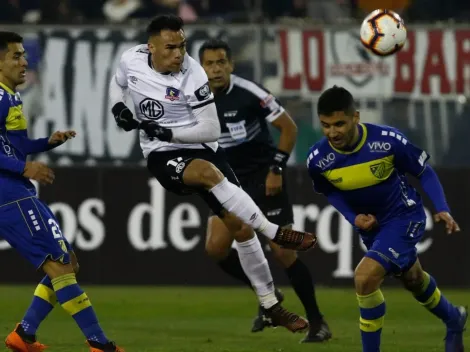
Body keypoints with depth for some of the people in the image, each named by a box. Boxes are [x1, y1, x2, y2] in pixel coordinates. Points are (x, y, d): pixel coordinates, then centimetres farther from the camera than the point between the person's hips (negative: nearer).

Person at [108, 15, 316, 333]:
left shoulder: (192, 74, -16)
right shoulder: (132, 60, -8)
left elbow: (211, 130, -13)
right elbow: (118, 83, 18)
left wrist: (167, 132, -22)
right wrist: (119, 108, -3)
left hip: (200, 148, 0)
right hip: (163, 155, 0)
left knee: (238, 223, -5)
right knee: (208, 172, -35)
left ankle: (271, 306, 7)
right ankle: (275, 232, -32)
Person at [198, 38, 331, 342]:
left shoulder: (250, 93, -17)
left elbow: (289, 128, -10)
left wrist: (277, 169, -13)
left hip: (264, 178, -5)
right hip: (231, 181, 5)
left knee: (283, 251, -9)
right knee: (216, 247, -8)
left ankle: (317, 322, 3)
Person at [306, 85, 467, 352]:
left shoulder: (387, 140, -29)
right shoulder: (318, 160, -19)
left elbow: (424, 171, -12)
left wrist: (442, 209, -22)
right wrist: (353, 217, -11)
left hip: (404, 217, -5)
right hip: (370, 223, 5)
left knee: (365, 277, -23)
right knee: (411, 278, 27)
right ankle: (454, 319, 57)